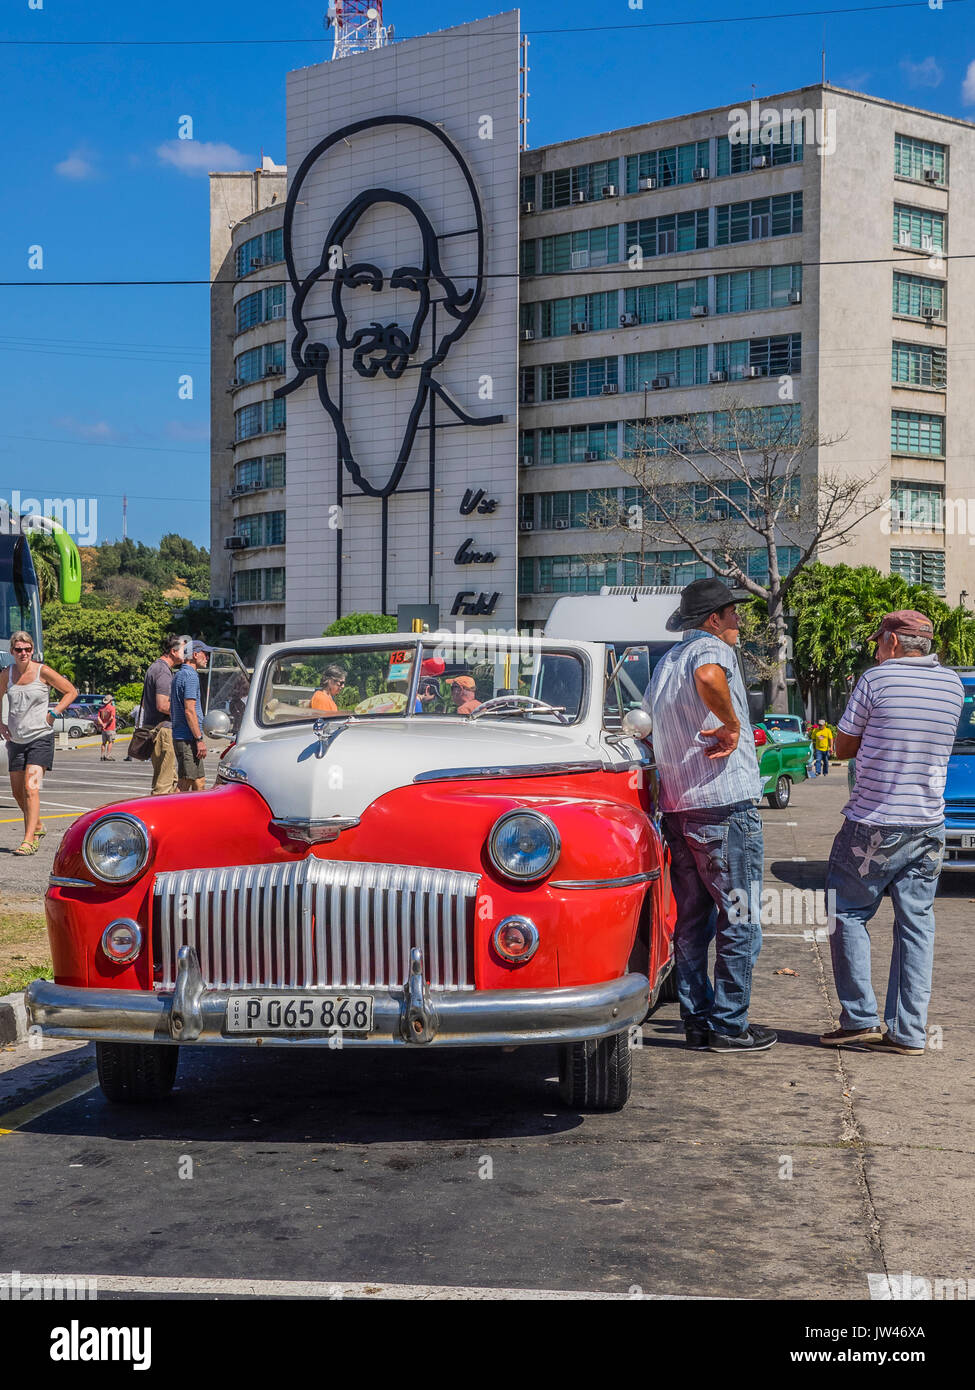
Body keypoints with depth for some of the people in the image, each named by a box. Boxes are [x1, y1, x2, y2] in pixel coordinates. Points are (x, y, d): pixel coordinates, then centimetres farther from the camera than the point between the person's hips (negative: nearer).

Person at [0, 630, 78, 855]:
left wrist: (54, 713, -7)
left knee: (31, 787, -16)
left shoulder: (42, 671, -7)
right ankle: (37, 827, 35)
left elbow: (71, 692, 2)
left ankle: (29, 841, -16)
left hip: (40, 738, -5)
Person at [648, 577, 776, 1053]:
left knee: (692, 920, 12)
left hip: (676, 808, 9)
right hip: (724, 802, -9)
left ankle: (697, 1021, 16)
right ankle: (728, 1026, 2)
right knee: (738, 921, -1)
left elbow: (653, 727, 26)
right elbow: (708, 677, -35)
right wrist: (733, 724, -21)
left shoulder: (665, 662, 19)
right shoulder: (712, 649, -9)